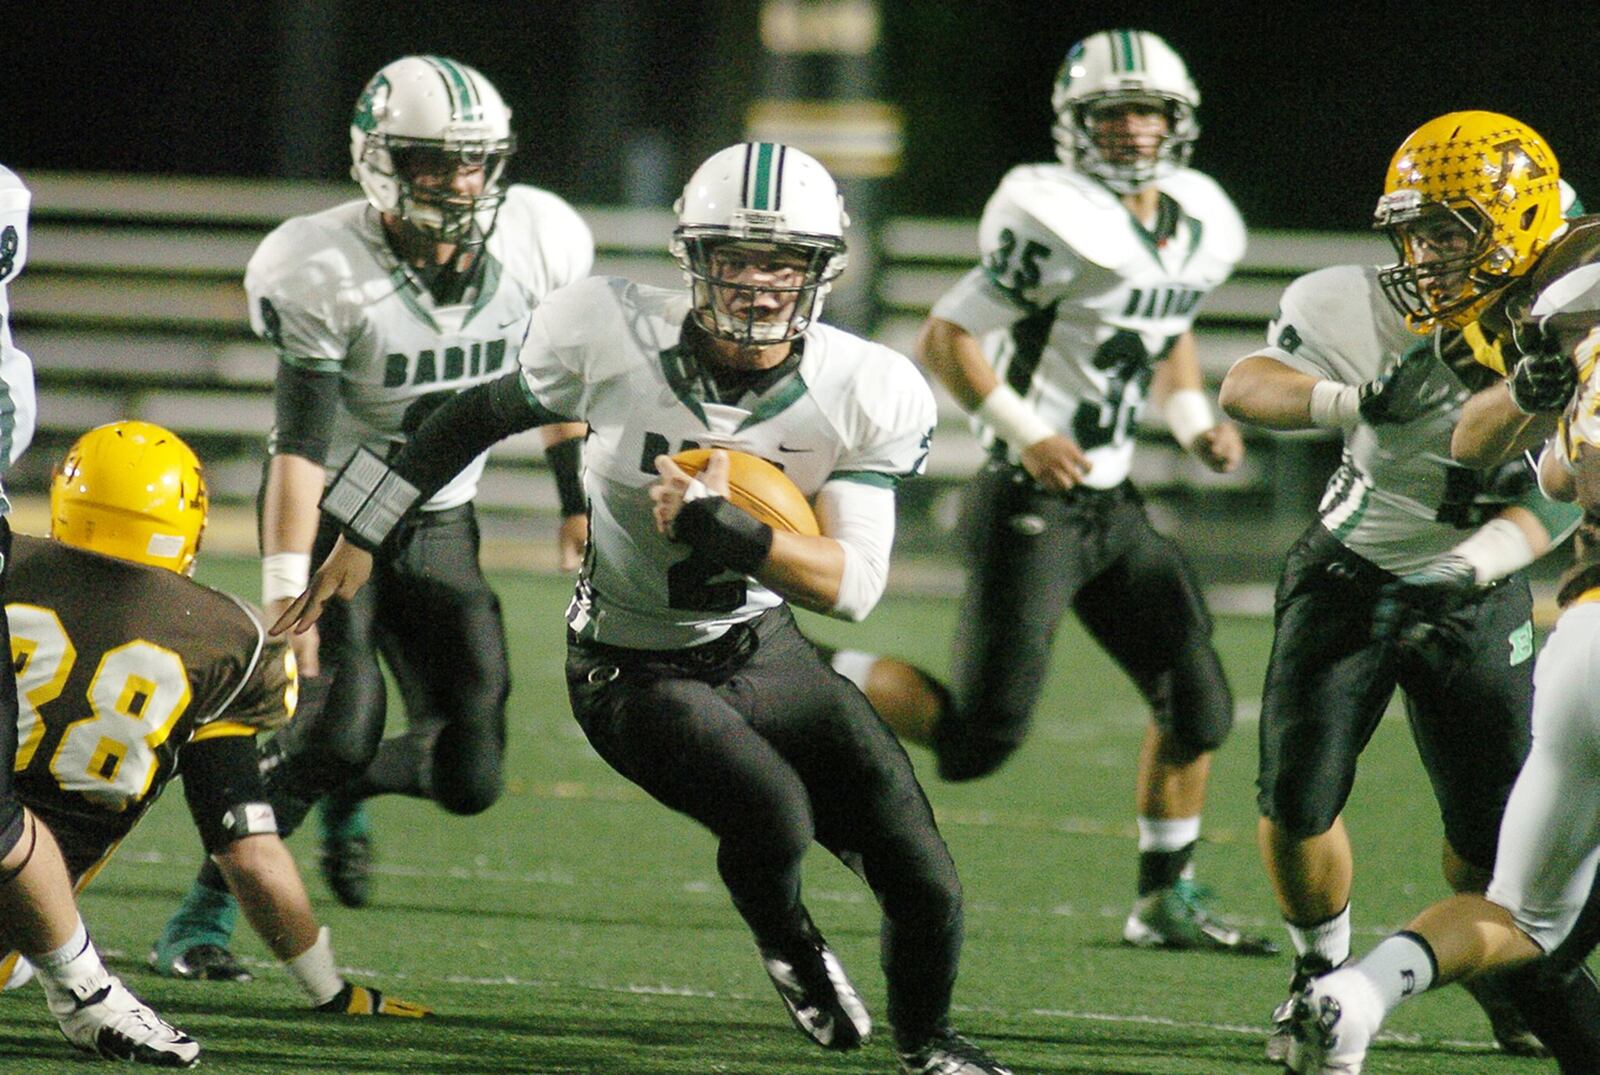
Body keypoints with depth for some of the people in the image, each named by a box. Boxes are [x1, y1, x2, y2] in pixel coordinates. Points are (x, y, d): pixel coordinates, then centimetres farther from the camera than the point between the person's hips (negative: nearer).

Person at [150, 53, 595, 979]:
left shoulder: (534, 247, -9)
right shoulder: (325, 274, -23)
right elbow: (302, 448, -26)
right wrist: (287, 593, -31)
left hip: (441, 529, 4)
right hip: (335, 519, -4)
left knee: (470, 778, -3)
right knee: (338, 724, -24)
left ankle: (346, 791, 32)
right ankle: (203, 918, -9)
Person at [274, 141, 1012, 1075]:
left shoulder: (866, 397, -16)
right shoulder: (615, 338, -20)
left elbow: (852, 584, -19)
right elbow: (486, 416, -1)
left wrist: (725, 529, -36)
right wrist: (364, 536, 8)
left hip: (765, 650, 3)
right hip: (636, 675, -3)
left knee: (922, 883, 1)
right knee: (772, 817, -30)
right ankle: (785, 937, 9)